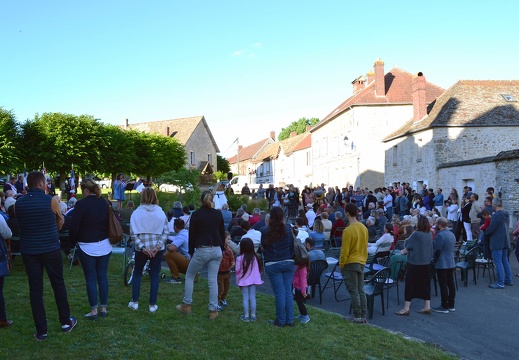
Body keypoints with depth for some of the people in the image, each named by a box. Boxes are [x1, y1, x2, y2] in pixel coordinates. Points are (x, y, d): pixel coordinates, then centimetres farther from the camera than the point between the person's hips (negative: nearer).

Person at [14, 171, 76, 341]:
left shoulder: (18, 203, -1)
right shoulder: (51, 201, -10)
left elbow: (21, 226, 10)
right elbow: (59, 225, 1)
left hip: (28, 250, 2)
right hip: (51, 249, -2)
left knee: (35, 289, 7)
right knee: (58, 284, 14)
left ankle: (41, 331, 12)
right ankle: (66, 322, 25)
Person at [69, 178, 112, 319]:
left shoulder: (81, 204, -12)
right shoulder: (105, 203, 3)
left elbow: (74, 227, -11)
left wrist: (73, 241, 4)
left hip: (87, 247, -5)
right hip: (104, 246, 5)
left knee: (91, 279, 3)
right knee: (103, 276, 11)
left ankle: (94, 310, 10)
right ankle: (103, 308, 17)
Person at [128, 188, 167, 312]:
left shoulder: (136, 213, -7)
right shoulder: (160, 212, -3)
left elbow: (133, 233, -11)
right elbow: (166, 232, -7)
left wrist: (142, 247, -10)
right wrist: (158, 246, -9)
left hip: (142, 249, 0)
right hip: (157, 249, 0)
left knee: (137, 274, 18)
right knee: (155, 276, 9)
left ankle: (135, 302, 19)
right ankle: (152, 305, 11)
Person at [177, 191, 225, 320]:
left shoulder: (196, 215, -4)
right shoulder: (218, 214, 4)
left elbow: (192, 235, -1)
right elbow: (222, 233, 8)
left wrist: (191, 252, 9)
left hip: (202, 250, -3)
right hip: (216, 250, 3)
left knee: (189, 276, 15)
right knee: (213, 280, 6)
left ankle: (186, 306, 19)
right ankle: (213, 311, 7)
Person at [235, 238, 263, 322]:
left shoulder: (240, 258, -13)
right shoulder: (255, 257, -1)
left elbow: (238, 272, -8)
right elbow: (259, 270, 5)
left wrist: (238, 282, 4)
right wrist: (258, 279, 17)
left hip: (244, 281, -3)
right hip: (253, 281, 3)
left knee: (245, 298, 5)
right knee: (253, 298, 10)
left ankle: (246, 316, 10)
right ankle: (253, 316, 16)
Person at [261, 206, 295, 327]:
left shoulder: (265, 230, -9)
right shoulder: (288, 229, -3)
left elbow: (263, 245, 3)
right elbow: (292, 245, 2)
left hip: (273, 265, -2)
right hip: (288, 263, 2)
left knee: (279, 293, 3)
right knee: (288, 292, 10)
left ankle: (281, 321, 11)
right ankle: (290, 320, 15)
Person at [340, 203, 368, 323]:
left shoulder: (348, 230, -19)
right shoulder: (364, 228, 4)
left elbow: (345, 251, -16)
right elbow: (365, 247, 13)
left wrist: (341, 264, -5)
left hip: (350, 264, -7)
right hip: (361, 263, 7)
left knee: (354, 292, 1)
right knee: (361, 291, 12)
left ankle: (357, 317, 6)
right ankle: (363, 316, 16)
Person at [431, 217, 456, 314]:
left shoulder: (440, 235, -18)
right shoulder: (452, 234, 10)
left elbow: (436, 250, -16)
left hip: (442, 264, -9)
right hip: (451, 263, 9)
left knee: (443, 285, -3)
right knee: (451, 284, 11)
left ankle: (444, 307, 1)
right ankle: (451, 305, 19)